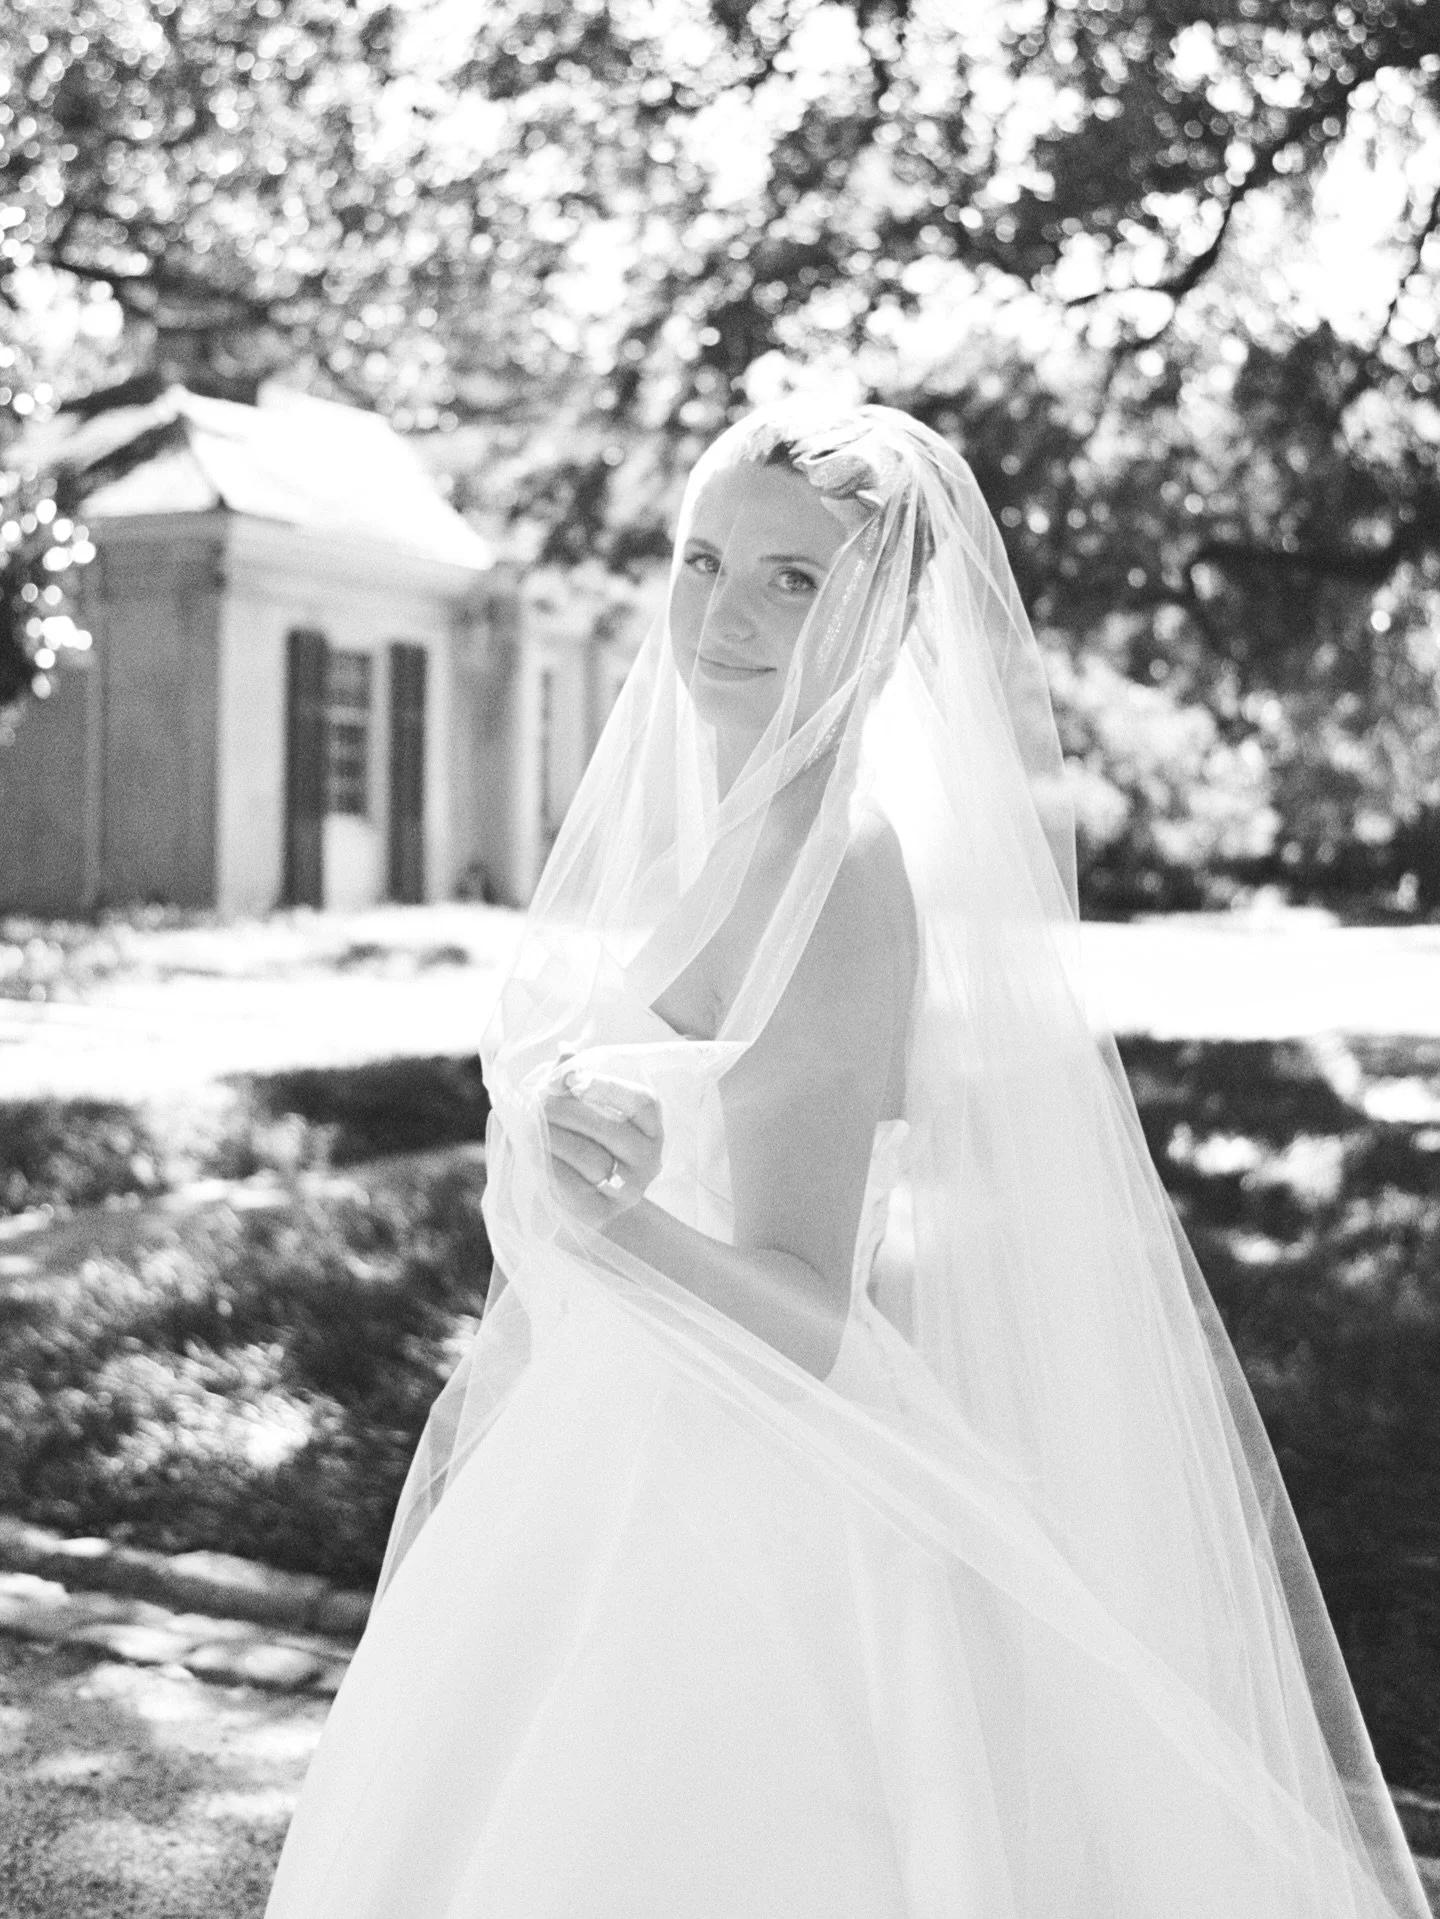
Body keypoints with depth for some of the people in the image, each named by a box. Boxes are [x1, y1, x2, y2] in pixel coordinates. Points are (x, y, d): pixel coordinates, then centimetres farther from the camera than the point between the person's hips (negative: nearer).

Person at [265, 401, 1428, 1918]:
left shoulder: (840, 873, -22)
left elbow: (802, 1313, -25)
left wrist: (612, 1229, -43)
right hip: (609, 1465, 9)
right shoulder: (690, 830, 3)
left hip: (745, 1508, -8)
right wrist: (488, 1397, 20)